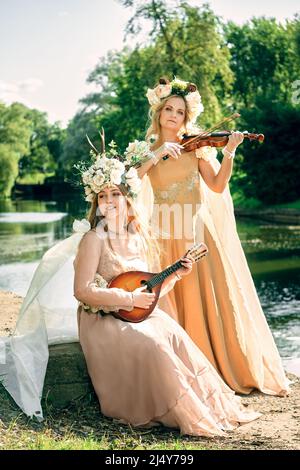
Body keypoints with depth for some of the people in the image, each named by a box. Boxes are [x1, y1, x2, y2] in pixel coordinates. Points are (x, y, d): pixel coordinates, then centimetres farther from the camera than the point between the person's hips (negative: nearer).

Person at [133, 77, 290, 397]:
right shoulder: (145, 150, 8)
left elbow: (217, 186, -3)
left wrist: (229, 153, -16)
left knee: (211, 301, -2)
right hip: (165, 234, 0)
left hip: (198, 230, 0)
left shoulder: (195, 146, 7)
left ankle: (233, 369, 10)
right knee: (173, 304, -3)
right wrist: (157, 155, -16)